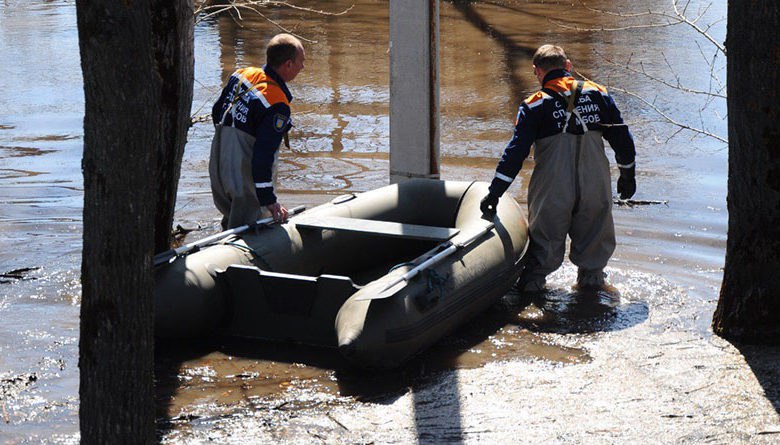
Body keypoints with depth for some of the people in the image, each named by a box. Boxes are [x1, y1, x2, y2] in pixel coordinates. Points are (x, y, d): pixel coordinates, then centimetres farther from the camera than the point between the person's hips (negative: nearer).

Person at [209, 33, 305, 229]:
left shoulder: (241, 75, 1)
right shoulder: (277, 106, -23)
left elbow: (216, 113, 16)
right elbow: (263, 156, -26)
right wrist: (269, 201, -21)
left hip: (217, 171, 8)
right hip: (244, 180, -8)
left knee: (231, 222, 24)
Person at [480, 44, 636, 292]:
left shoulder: (535, 106, -2)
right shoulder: (597, 94, 6)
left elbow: (516, 151, -7)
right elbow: (621, 137, 11)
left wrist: (495, 193, -4)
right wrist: (628, 175, 24)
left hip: (553, 190, -2)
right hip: (595, 186, 2)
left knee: (546, 235, 13)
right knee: (594, 231, 20)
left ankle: (533, 282, 15)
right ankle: (591, 277, 28)